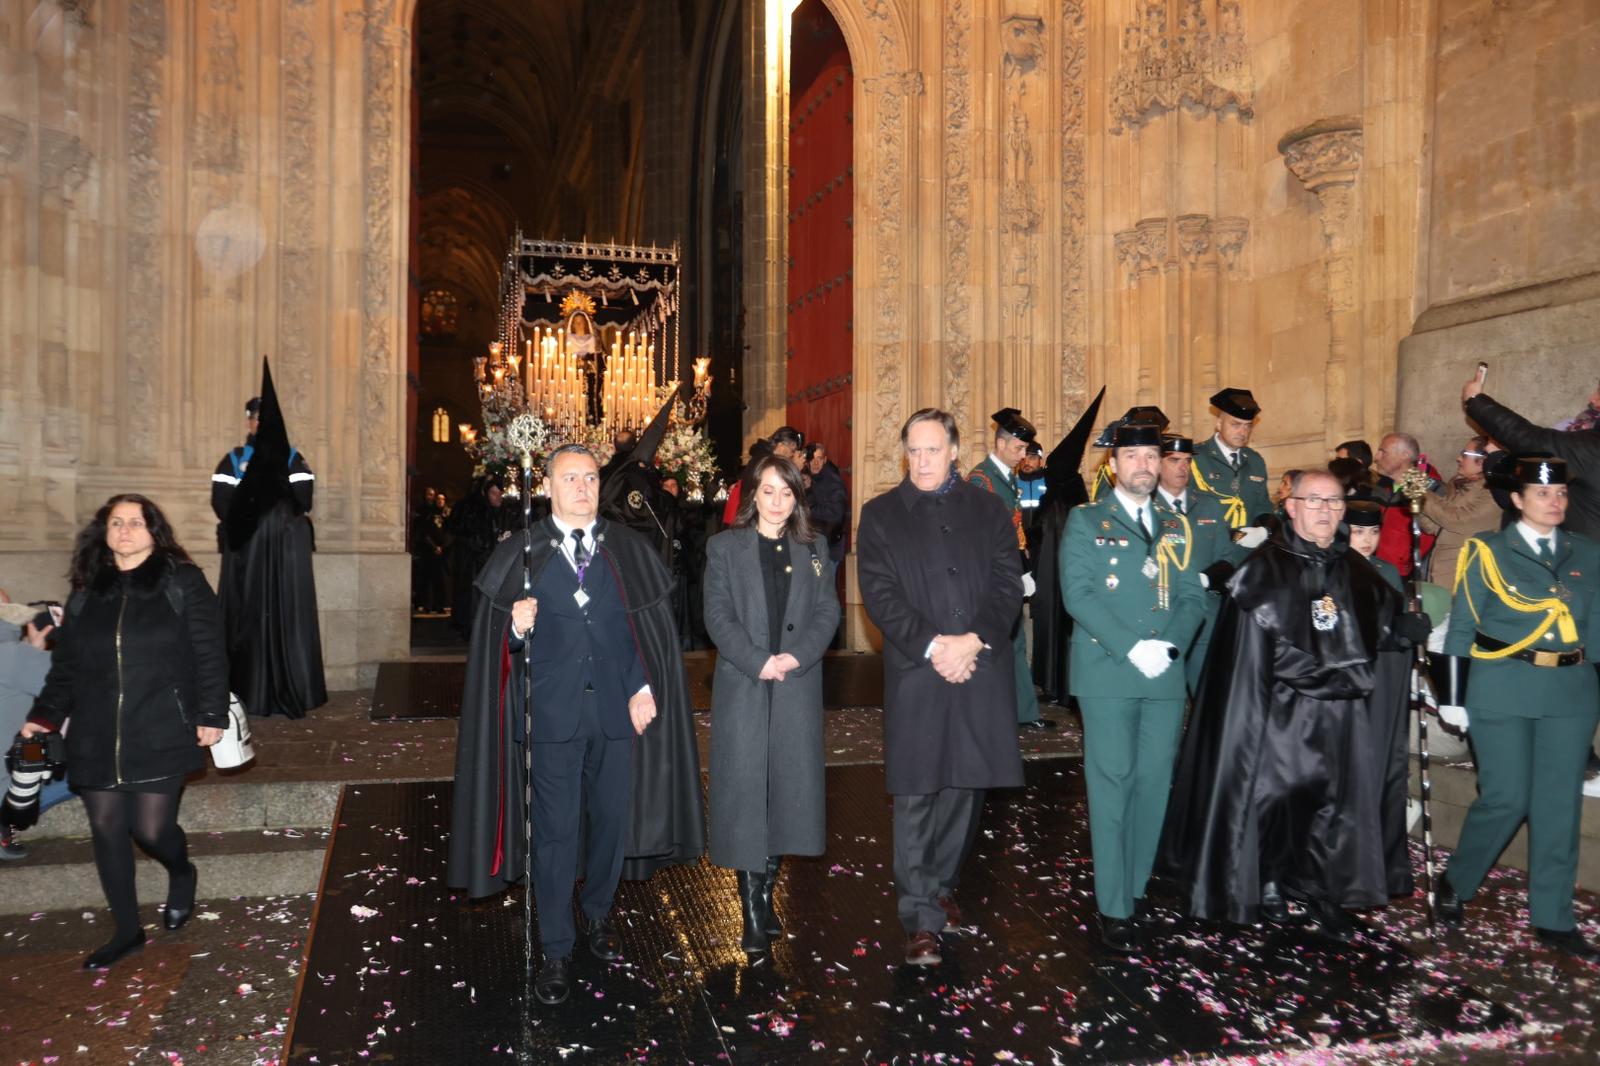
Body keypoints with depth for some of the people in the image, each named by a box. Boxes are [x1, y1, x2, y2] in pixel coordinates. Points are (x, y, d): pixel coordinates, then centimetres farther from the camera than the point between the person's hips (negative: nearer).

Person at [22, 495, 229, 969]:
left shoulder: (181, 583, -1)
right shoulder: (86, 592, 11)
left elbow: (209, 654, -4)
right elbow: (65, 663, 14)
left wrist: (212, 714, -9)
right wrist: (45, 715, 2)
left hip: (160, 735, -4)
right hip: (97, 738, 4)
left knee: (151, 828, -5)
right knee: (107, 831, 7)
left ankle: (182, 875, 30)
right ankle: (127, 930, 23)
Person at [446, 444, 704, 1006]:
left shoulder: (629, 550, 3)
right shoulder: (519, 554, 1)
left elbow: (655, 627, 3)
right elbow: (498, 641, 1)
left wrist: (644, 688, -8)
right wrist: (518, 629, -21)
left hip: (618, 709, 2)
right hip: (553, 713, -2)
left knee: (611, 819, 15)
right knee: (555, 831, 3)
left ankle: (598, 913, 39)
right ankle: (556, 951, 18)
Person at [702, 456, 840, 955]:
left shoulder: (814, 549, 11)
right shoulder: (724, 547, 4)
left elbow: (828, 612, 4)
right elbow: (717, 615, -4)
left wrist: (796, 657, -12)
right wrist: (757, 663, -15)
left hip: (798, 685, 3)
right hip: (742, 685, -2)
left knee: (789, 783, 5)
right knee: (745, 787, -3)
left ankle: (766, 890, 21)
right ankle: (752, 910, 4)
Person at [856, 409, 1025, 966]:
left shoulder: (989, 509, 11)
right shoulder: (880, 515, 5)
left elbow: (1009, 584, 2)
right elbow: (880, 594, -4)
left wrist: (974, 640, -13)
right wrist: (933, 646, -15)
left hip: (981, 672, 2)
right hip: (916, 675, -2)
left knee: (964, 787, 11)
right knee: (916, 798, -1)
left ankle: (940, 885, 31)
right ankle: (922, 917, 7)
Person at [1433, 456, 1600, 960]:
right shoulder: (1489, 550, -1)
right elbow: (1461, 625, -1)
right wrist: (1452, 694, -4)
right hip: (1503, 689, -4)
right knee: (1506, 799, -4)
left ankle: (1553, 918, 18)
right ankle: (1456, 883, 20)